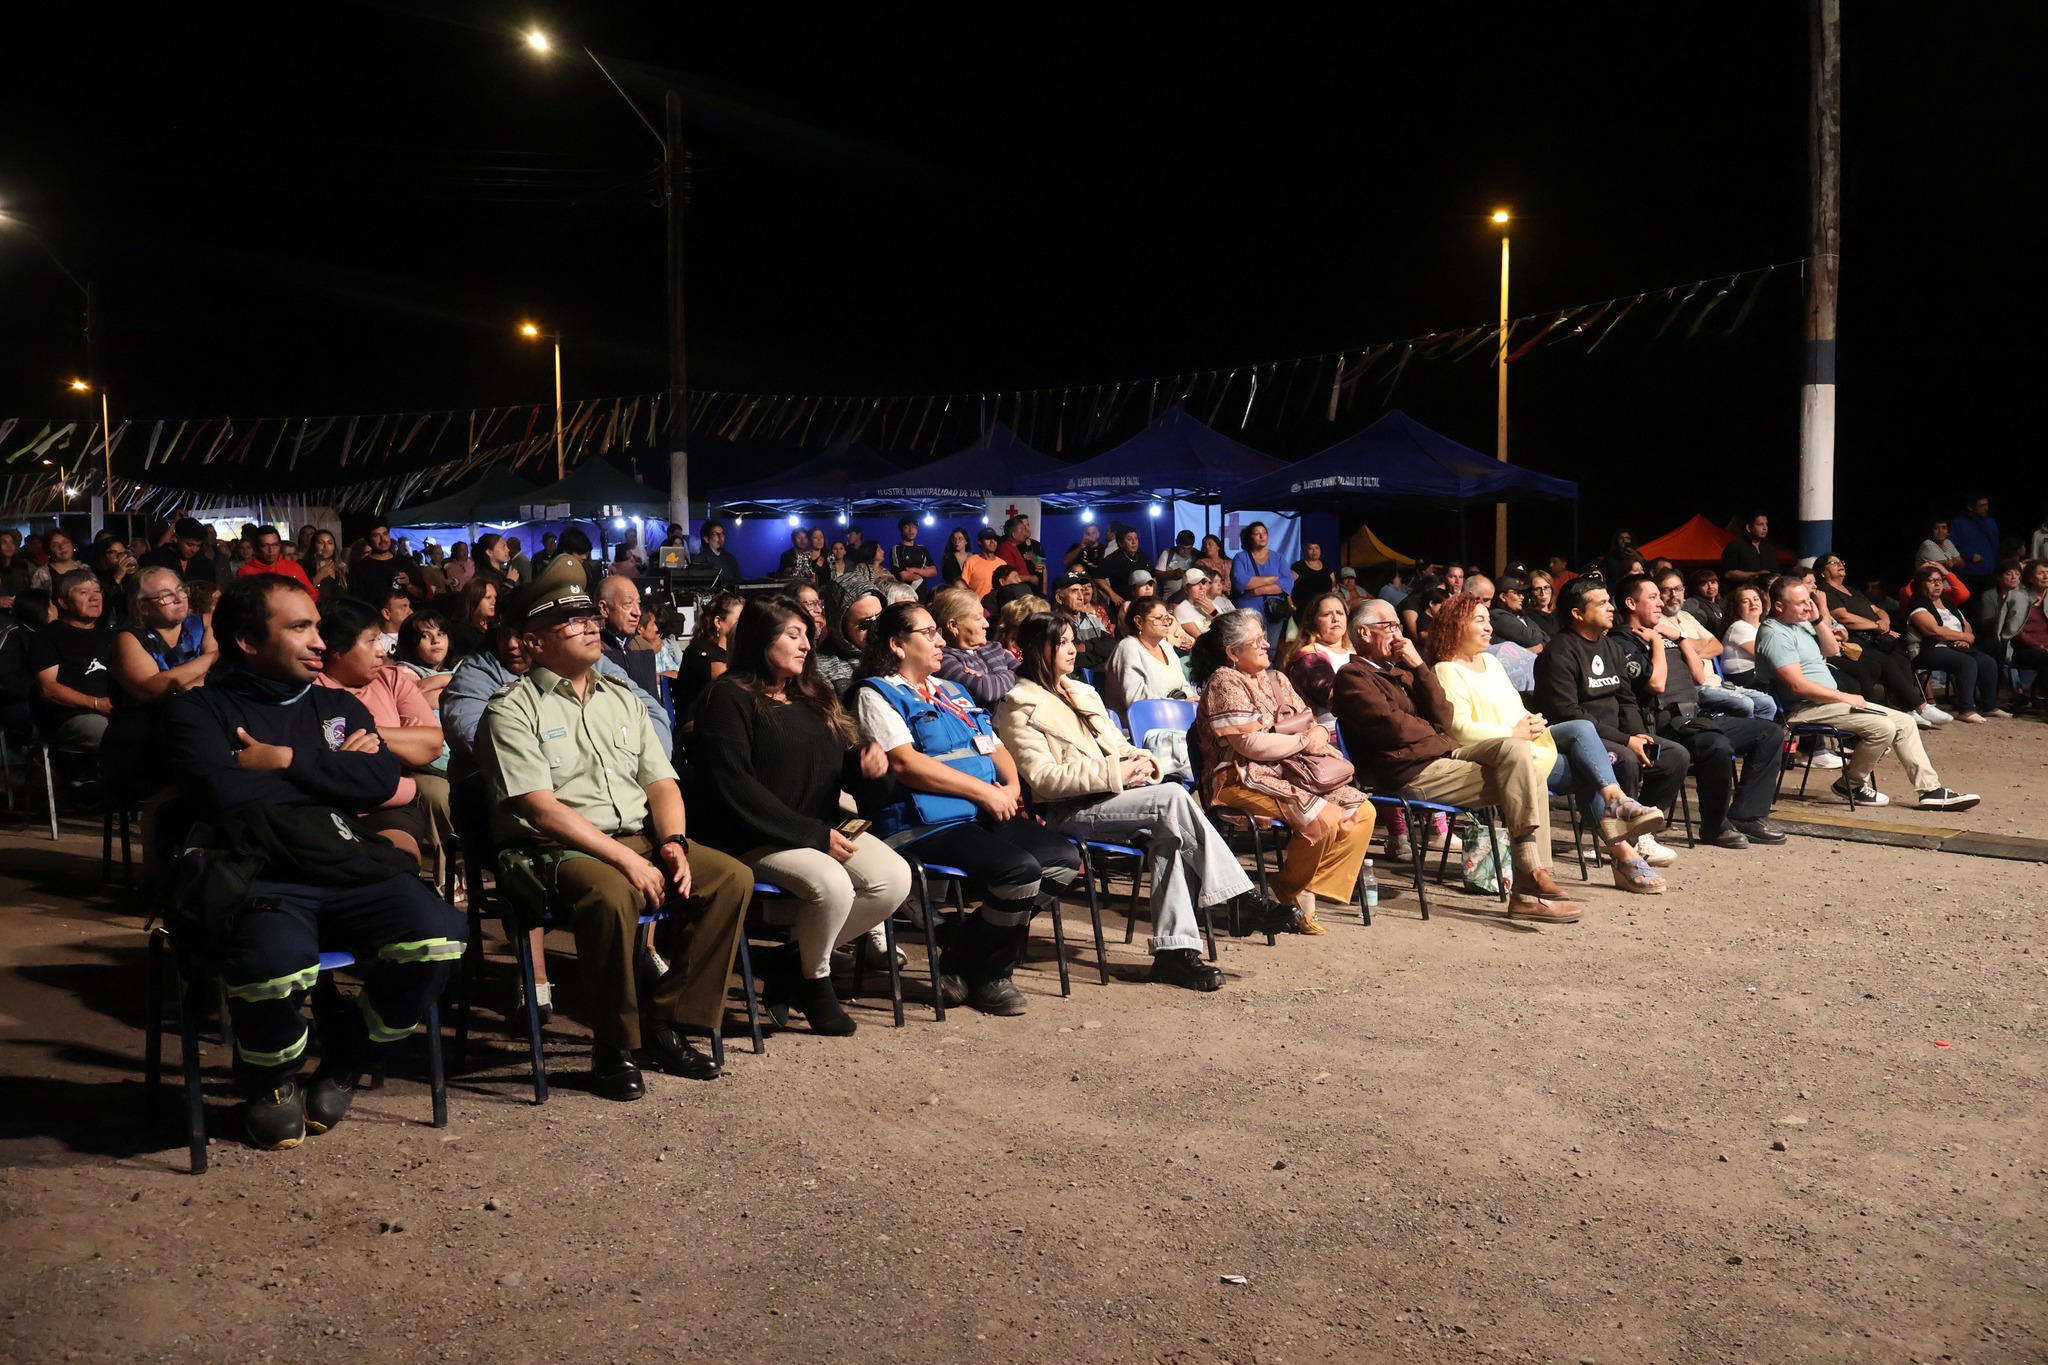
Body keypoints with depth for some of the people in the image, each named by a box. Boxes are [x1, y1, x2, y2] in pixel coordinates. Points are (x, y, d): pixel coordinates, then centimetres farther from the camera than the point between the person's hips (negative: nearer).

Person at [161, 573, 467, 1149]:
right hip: (257, 880, -4)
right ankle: (270, 1081, 0)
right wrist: (332, 767, 3)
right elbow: (226, 794, -8)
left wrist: (286, 760, -1)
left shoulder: (338, 706, 24)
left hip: (348, 876, 4)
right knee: (275, 960, -38)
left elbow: (382, 779, 6)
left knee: (438, 933, -25)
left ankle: (343, 1063, 4)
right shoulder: (198, 711, 12)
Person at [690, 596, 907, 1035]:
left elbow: (838, 763, 20)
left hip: (821, 827, 8)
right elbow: (733, 786, -17)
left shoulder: (812, 694, 17)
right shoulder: (730, 698, -7)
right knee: (831, 884, -32)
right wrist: (811, 834, -18)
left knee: (894, 877, -15)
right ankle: (814, 981, -2)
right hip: (753, 839, -8)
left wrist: (867, 759, -7)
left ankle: (793, 960, 0)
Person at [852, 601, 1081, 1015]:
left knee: (1064, 859, -11)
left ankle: (962, 950, -1)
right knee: (1020, 869, -27)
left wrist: (1012, 785, 2)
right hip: (924, 824, -9)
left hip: (983, 816, 9)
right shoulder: (876, 694, 0)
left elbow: (995, 747, 27)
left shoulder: (952, 691, 27)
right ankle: (987, 976, -2)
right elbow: (905, 763, -14)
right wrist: (984, 791, -14)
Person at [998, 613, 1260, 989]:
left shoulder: (1081, 692, 25)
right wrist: (1113, 773, -20)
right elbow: (1043, 778, -13)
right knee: (1173, 797, -27)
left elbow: (1117, 745, 25)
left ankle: (1174, 950, -29)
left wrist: (1141, 760, -1)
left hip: (1113, 795, 7)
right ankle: (1242, 896, -22)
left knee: (1169, 834, -27)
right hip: (1068, 812, -7)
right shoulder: (1020, 708, -1)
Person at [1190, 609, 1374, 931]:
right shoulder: (1225, 684, -8)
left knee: (1362, 813, -9)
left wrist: (1319, 734, -9)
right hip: (1243, 780, -9)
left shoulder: (1275, 679, 19)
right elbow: (1251, 744, -18)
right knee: (1324, 818, -28)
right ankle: (1289, 891, -4)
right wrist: (1304, 741, -8)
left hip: (1290, 770, 9)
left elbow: (1312, 723, 16)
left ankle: (1307, 891, -4)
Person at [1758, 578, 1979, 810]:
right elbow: (1797, 685, -23)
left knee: (1904, 722, 5)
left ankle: (1931, 790, 7)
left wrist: (1817, 619, 3)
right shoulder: (1774, 634, -18)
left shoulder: (1799, 623, 13)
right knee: (1882, 727, -23)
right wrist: (1845, 697, -15)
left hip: (1827, 701, 10)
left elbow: (1832, 649, 19)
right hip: (1806, 709, -10)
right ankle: (1850, 784, -3)